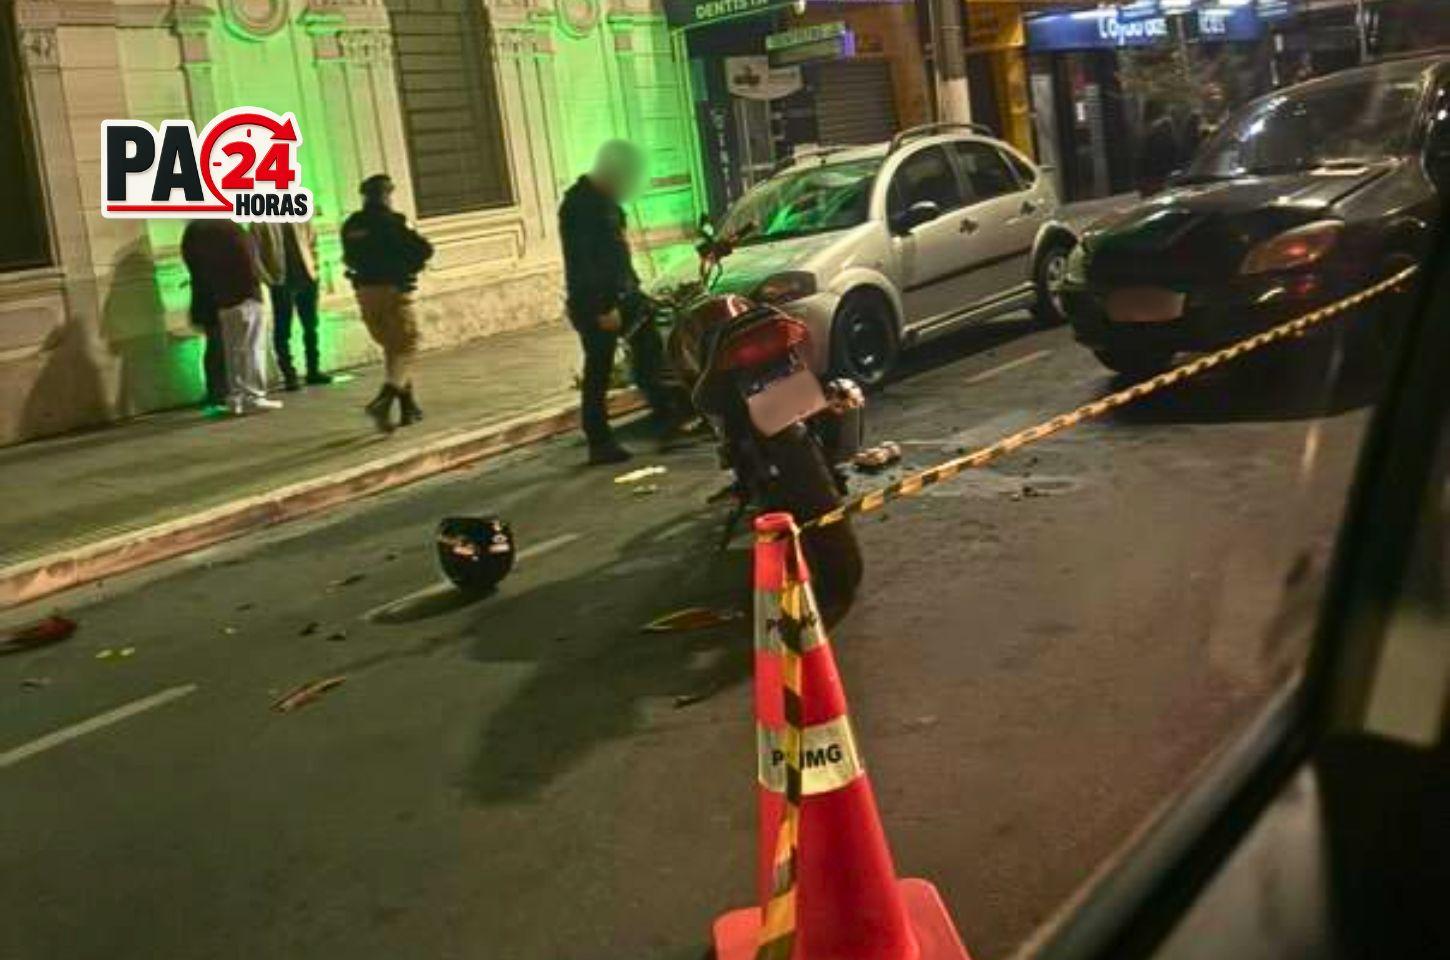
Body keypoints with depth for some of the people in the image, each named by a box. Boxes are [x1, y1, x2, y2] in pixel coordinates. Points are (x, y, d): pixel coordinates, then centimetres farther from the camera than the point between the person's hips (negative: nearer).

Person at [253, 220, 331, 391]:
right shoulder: (259, 223, -2)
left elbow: (311, 238, 13)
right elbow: (255, 252, -5)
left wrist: (312, 265, 2)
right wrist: (267, 278, -12)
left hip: (306, 278, 4)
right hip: (281, 282, -3)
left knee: (311, 327, 9)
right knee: (283, 330, -1)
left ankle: (313, 370, 19)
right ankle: (289, 375, 5)